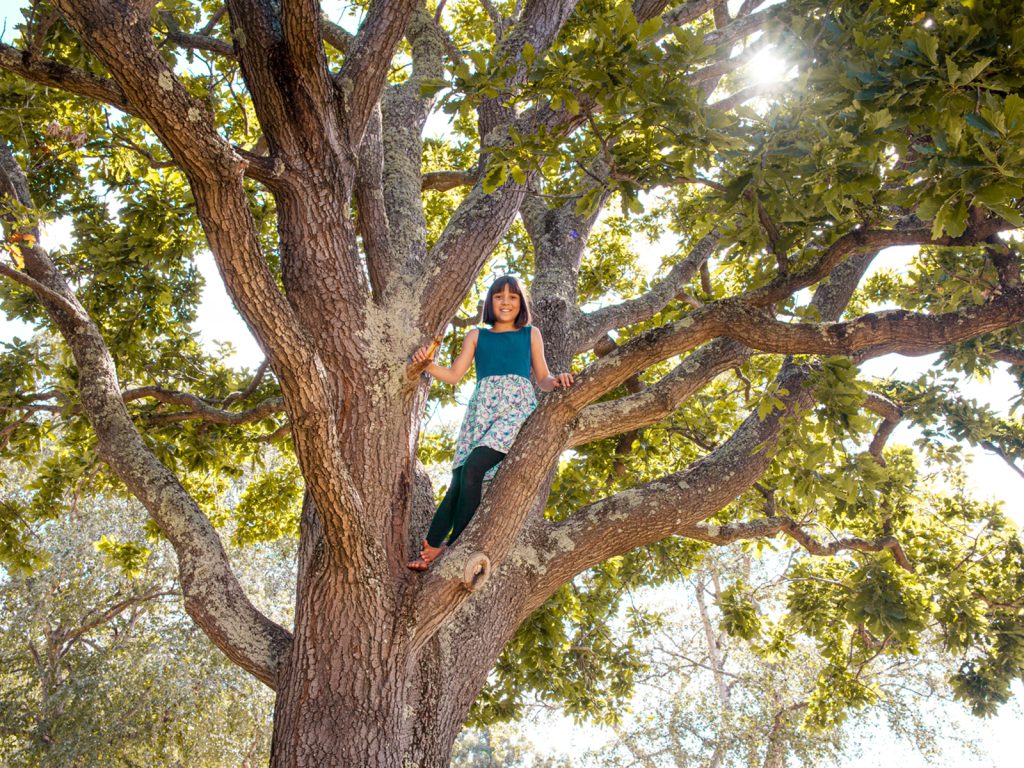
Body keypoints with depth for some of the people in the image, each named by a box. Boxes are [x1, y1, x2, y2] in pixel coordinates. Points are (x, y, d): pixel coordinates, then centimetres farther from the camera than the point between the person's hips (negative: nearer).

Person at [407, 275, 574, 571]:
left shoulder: (531, 334, 21)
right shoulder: (477, 336, 23)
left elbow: (543, 379, 17)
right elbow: (453, 375, 17)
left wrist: (557, 380, -6)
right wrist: (428, 364, -1)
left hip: (517, 405, -2)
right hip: (481, 408, 2)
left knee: (473, 467, -25)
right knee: (459, 479, -15)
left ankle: (453, 547, -20)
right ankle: (430, 547, -19)